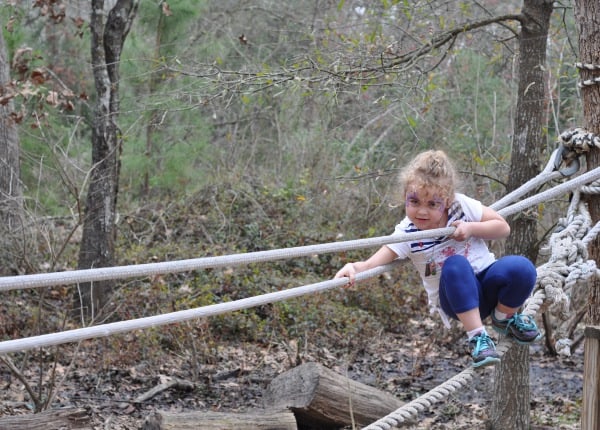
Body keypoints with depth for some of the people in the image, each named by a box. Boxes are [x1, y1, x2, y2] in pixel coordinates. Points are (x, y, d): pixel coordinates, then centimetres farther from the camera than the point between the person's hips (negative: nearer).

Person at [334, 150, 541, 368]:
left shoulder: (462, 205, -9)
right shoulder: (407, 233, -15)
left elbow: (503, 227, -3)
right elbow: (375, 262, -28)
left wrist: (471, 228, -20)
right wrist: (356, 267, -50)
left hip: (488, 280, 3)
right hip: (459, 300, -3)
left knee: (521, 268, -29)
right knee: (455, 265, -36)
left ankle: (505, 318, 2)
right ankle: (477, 337, -26)